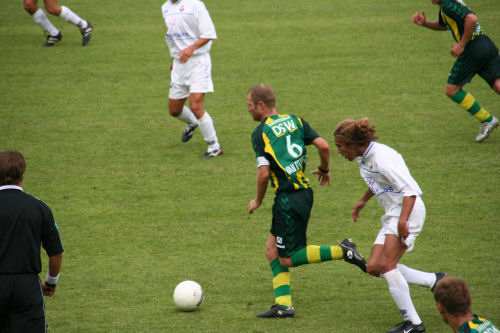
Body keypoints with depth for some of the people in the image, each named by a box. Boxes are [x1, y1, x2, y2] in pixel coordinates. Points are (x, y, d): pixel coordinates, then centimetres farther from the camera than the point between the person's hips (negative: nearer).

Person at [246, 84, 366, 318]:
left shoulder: (260, 133, -10)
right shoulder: (295, 121, 8)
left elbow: (264, 173, -16)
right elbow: (323, 145, 2)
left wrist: (258, 201, 0)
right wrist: (324, 170, 21)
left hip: (288, 200, -8)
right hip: (305, 192, 8)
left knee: (288, 259, 2)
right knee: (272, 251, 13)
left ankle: (342, 251, -9)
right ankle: (283, 304, 5)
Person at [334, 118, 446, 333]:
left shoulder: (382, 157, -20)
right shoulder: (363, 158, 9)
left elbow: (409, 190, -23)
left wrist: (403, 220, -34)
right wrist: (363, 201, 39)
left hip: (408, 211, -10)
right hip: (392, 214, 10)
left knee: (386, 265, -19)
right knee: (373, 267, 1)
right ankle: (434, 280, 9)